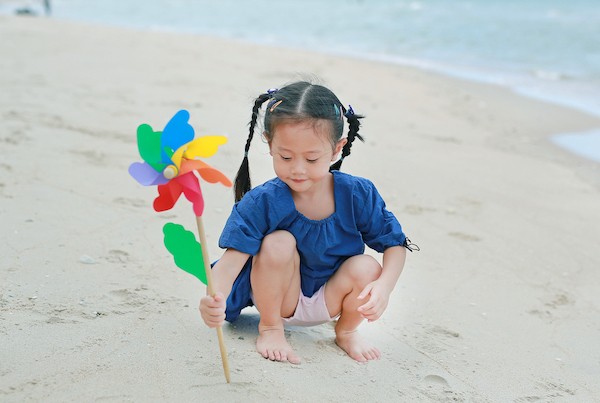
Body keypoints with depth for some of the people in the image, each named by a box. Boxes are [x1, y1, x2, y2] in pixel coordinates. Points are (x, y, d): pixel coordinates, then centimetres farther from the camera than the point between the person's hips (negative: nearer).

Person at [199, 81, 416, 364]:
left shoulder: (357, 195, -17)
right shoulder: (261, 203, -23)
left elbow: (395, 243, -10)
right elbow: (232, 259, -31)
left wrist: (383, 286, -31)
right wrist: (213, 298, -52)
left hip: (329, 300, 2)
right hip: (279, 298, -2)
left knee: (367, 268, -26)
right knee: (278, 243, -30)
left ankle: (346, 331, 7)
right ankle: (270, 328, -5)